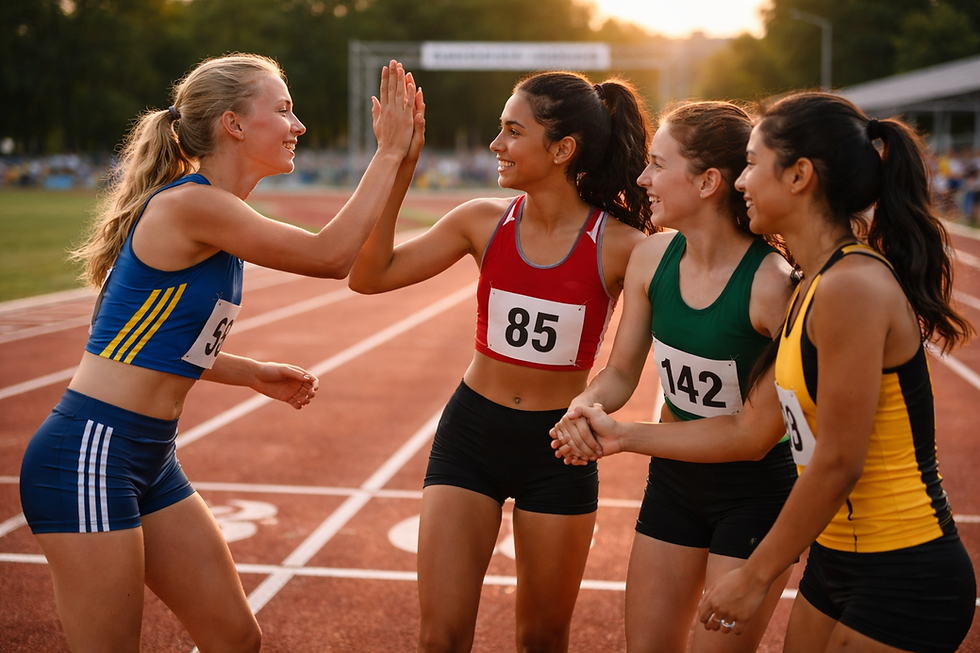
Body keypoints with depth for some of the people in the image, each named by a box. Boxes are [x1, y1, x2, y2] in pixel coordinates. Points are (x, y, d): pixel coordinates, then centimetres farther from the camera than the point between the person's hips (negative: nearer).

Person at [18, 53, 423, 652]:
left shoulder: (211, 213, 12)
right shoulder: (190, 204, -18)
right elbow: (331, 255, -17)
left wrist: (253, 374, 12)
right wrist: (390, 152, -9)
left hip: (151, 459, 10)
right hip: (89, 452, -10)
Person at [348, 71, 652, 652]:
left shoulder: (620, 247, -13)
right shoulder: (485, 222, -5)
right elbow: (370, 275, -7)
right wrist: (397, 168, -13)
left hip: (559, 449, -2)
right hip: (471, 434, 2)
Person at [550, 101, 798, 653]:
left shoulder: (772, 283, -26)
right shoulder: (652, 258, -8)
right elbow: (622, 372, 2)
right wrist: (586, 405, -18)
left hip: (755, 489, -6)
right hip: (673, 481, 6)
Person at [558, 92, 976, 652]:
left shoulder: (853, 287, -22)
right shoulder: (812, 290, 7)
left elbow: (838, 462, -21)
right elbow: (750, 431, 10)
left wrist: (756, 577, -12)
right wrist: (623, 436, 14)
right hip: (838, 563, 9)